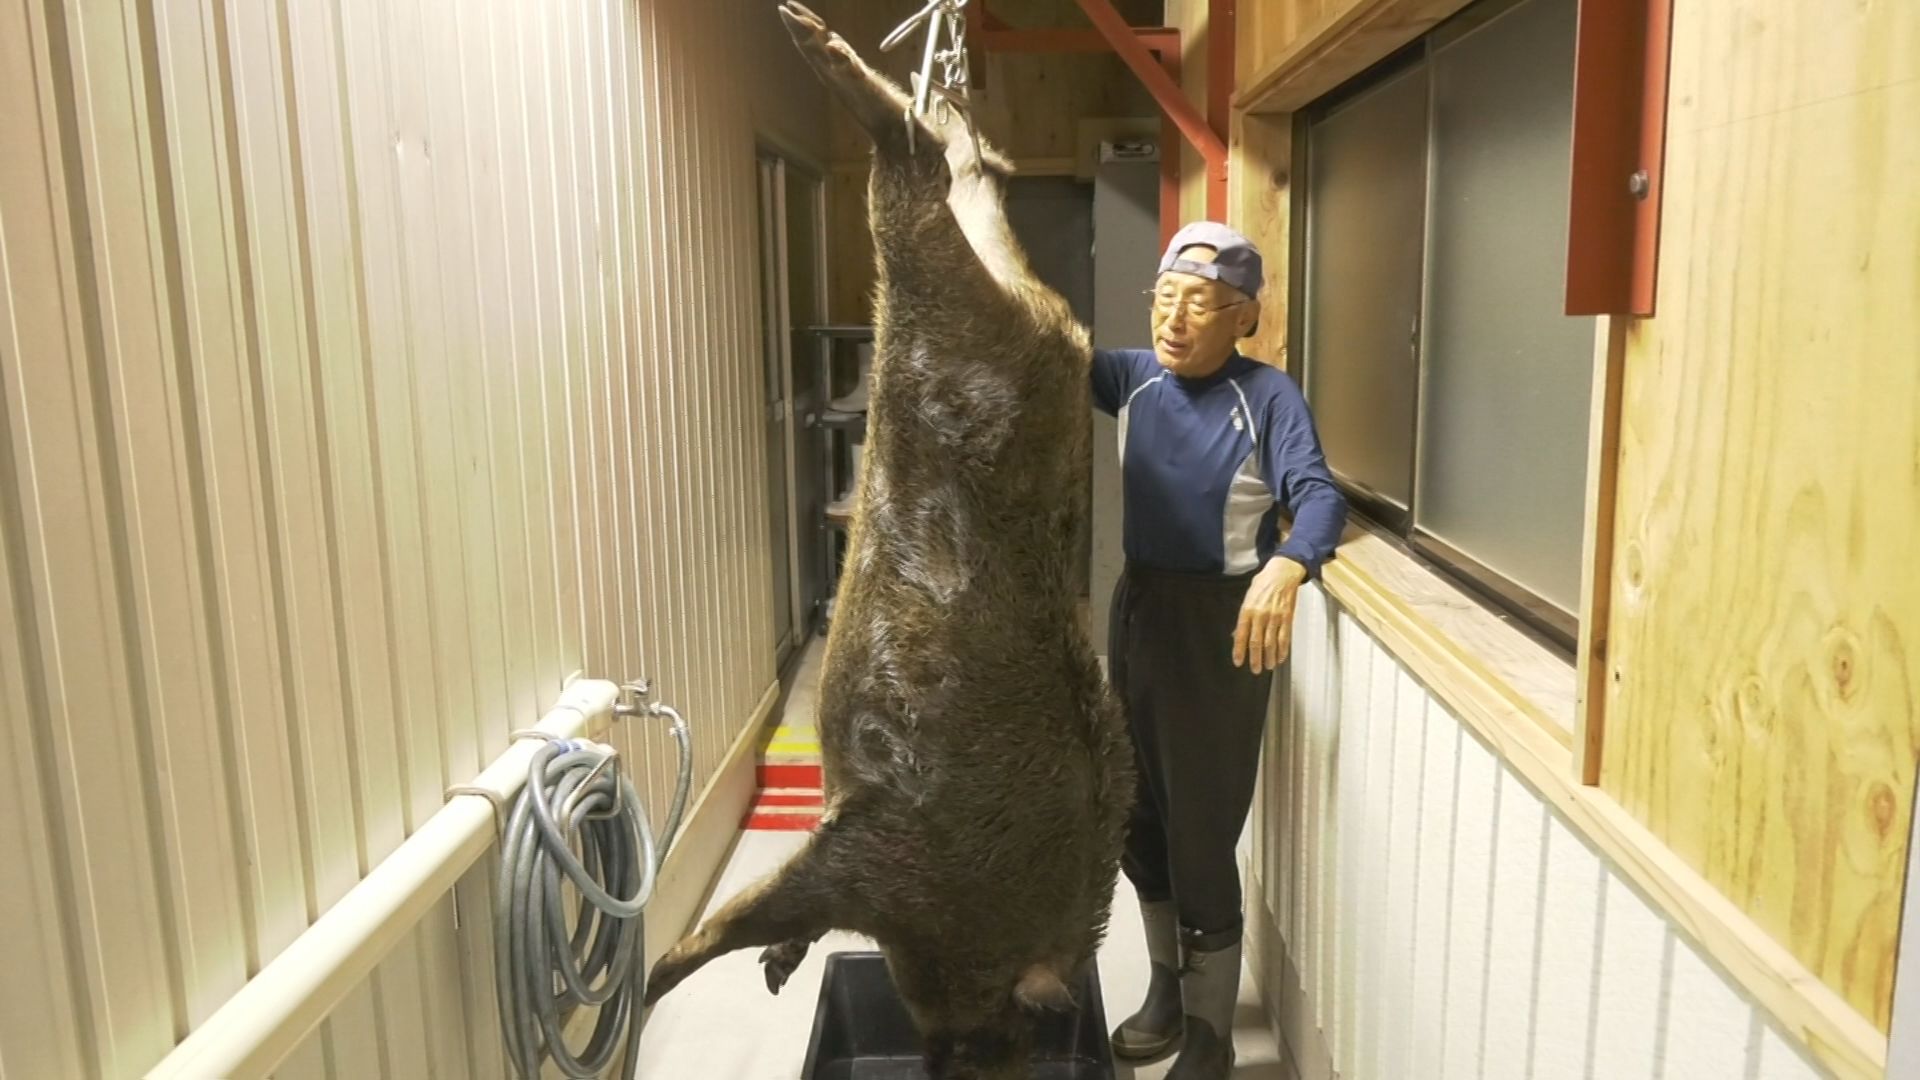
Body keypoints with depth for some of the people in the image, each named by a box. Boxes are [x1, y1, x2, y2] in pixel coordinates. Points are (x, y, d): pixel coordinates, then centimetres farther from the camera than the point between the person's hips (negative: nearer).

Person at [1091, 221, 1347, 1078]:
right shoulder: (1136, 378, 3)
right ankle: (1167, 989, 41)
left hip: (1220, 624, -6)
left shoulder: (1267, 396, -15)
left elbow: (1320, 497, -27)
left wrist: (1287, 568, -48)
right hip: (1137, 608, 6)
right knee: (1138, 818, 18)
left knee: (1201, 833, 2)